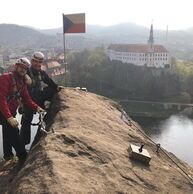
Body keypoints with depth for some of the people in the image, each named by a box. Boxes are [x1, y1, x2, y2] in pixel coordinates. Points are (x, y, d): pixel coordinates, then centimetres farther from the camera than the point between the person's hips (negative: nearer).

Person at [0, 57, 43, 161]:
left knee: (8, 132, 21)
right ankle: (24, 157, 4)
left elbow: (26, 98, 3)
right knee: (14, 131, -10)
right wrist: (9, 117, -36)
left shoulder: (22, 81, 5)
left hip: (11, 112, 9)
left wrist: (36, 107, -14)